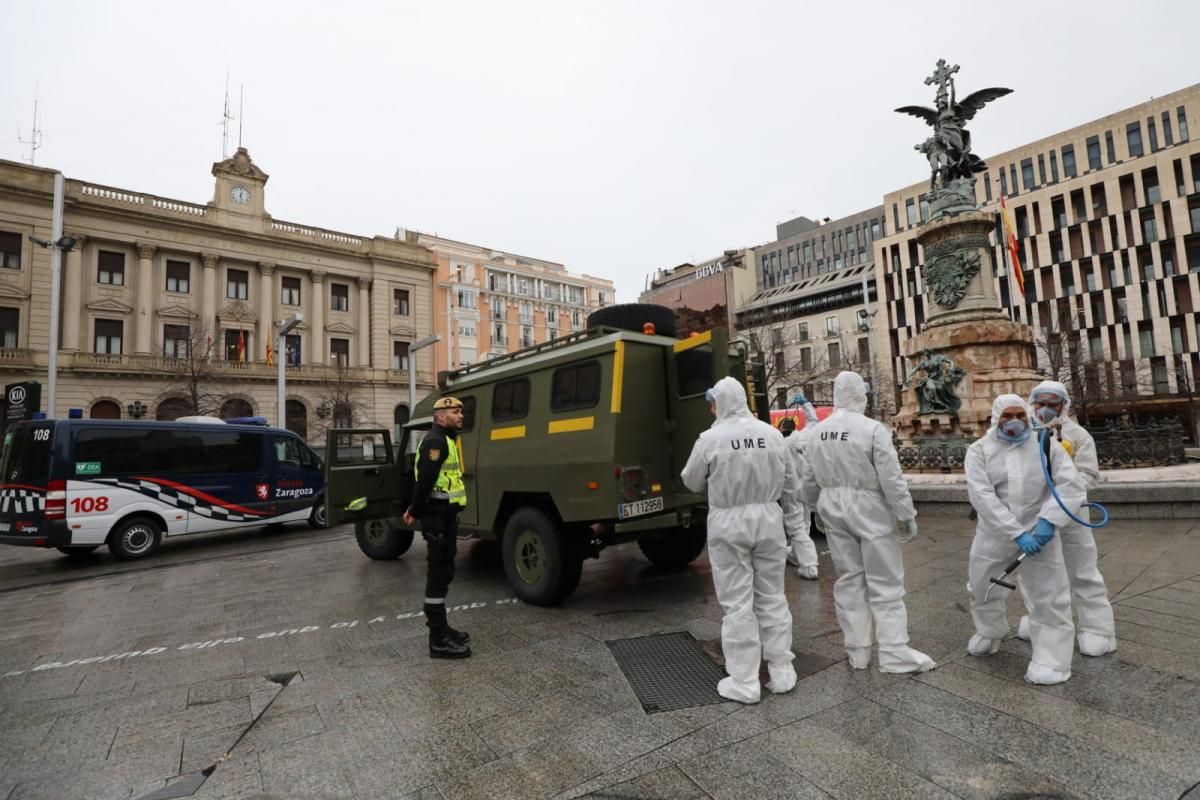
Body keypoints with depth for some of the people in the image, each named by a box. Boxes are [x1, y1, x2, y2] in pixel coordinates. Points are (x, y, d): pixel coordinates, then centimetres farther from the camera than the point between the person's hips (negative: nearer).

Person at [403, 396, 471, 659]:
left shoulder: (447, 440, 19)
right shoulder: (435, 440, -15)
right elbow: (425, 480, -22)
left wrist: (416, 509, 14)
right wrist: (417, 512, -15)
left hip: (447, 513, 10)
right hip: (438, 515, -10)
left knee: (443, 573, 17)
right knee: (438, 574, -5)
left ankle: (440, 626, 30)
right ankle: (438, 640, 2)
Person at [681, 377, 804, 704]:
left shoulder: (711, 438, -12)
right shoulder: (772, 434, 0)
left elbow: (692, 482, 0)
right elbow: (791, 485, 8)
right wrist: (789, 518, 19)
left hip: (728, 523, -4)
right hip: (768, 518, 4)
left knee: (737, 602, 5)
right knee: (772, 597, 16)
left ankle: (745, 682, 13)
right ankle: (782, 672, 26)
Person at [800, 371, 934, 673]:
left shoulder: (818, 432, 2)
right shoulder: (872, 428, -15)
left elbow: (808, 480, 8)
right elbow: (891, 478, -15)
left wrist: (818, 508, 22)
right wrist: (907, 514, -5)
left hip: (833, 509, 5)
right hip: (869, 509, -5)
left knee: (849, 580, 14)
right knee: (885, 584, 6)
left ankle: (857, 651, 23)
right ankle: (895, 653, 12)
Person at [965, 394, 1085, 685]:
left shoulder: (1047, 446, -3)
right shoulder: (979, 450, -8)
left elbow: (1070, 485, -10)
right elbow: (982, 496, -17)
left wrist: (1048, 520, -24)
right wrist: (1016, 533, -23)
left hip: (1038, 531, -1)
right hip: (994, 533, 1)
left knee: (1047, 596, -2)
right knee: (982, 586, 17)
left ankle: (1051, 660, 16)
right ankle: (990, 633, 45)